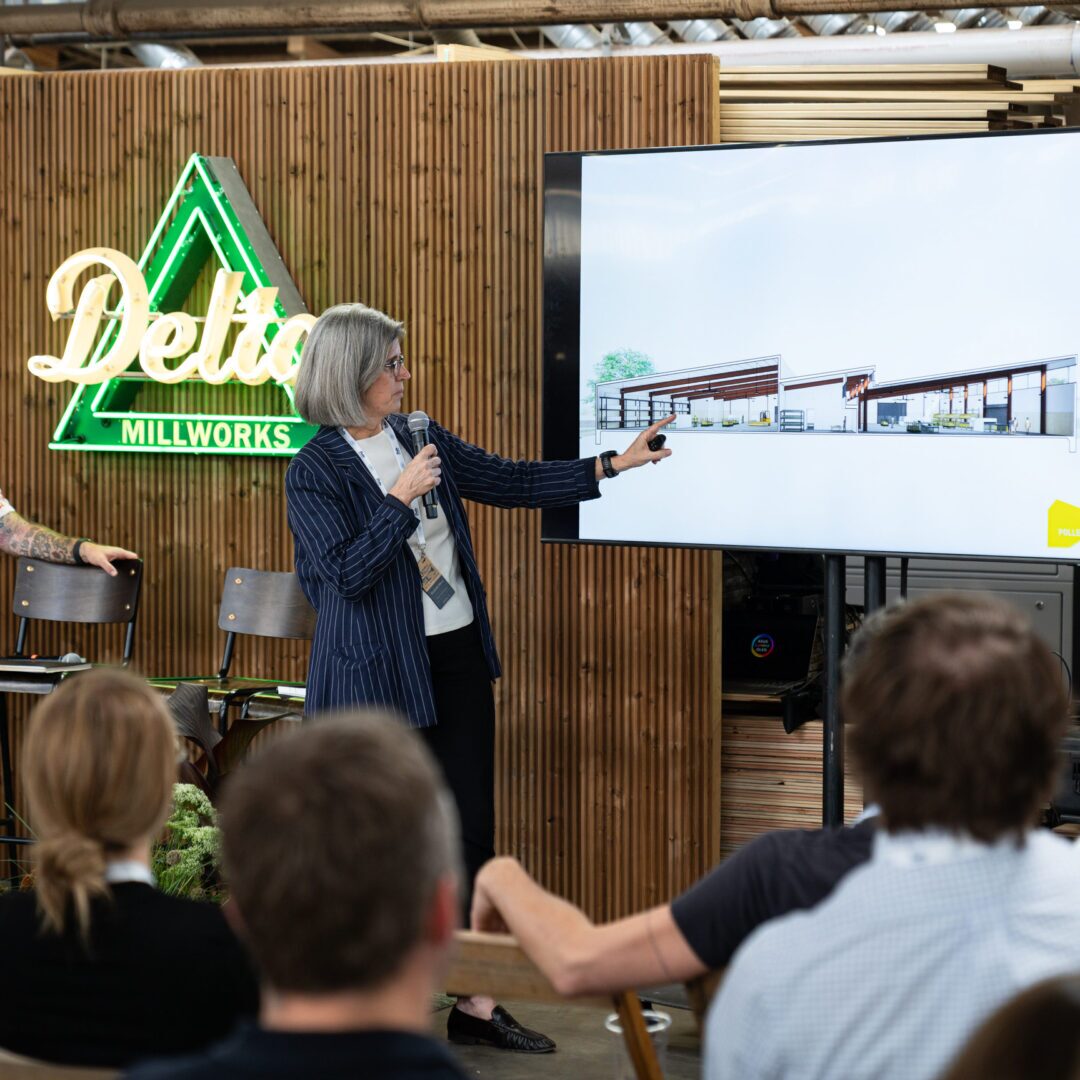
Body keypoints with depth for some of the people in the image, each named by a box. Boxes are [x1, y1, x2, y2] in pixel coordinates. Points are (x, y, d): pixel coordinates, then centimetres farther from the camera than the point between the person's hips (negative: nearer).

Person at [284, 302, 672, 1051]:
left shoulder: (420, 437, 7)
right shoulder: (315, 472, -12)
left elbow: (510, 482, 11)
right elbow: (348, 573, -19)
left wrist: (611, 465, 7)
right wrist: (402, 499, -24)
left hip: (457, 659, 6)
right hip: (381, 677, -6)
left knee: (472, 827, 7)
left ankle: (476, 1003, 15)